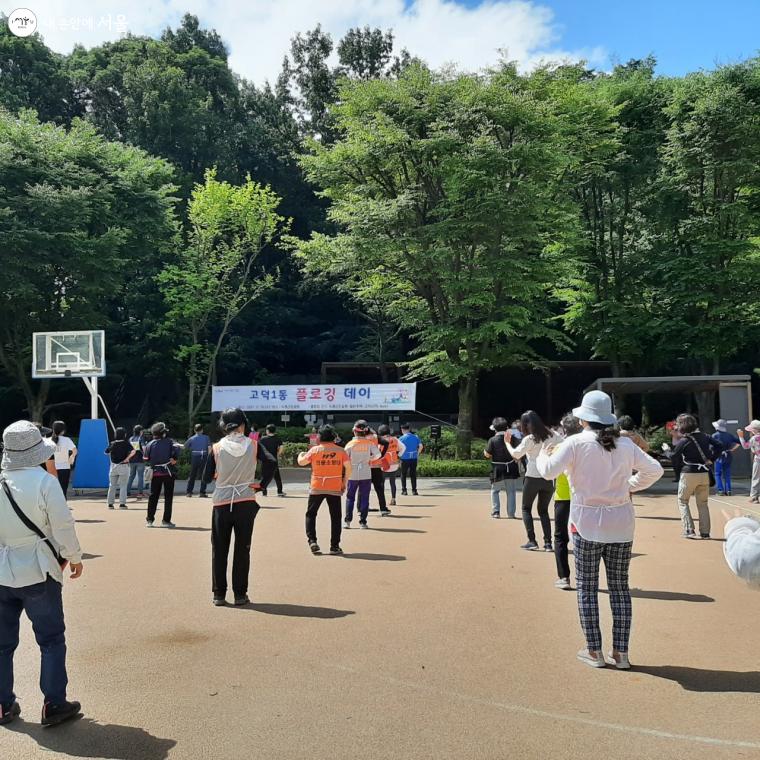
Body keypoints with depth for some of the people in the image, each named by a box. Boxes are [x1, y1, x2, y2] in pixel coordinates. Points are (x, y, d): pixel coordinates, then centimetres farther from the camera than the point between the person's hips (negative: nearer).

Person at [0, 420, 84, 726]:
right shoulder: (45, 482, -15)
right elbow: (63, 525, -13)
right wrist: (75, 557, 1)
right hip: (38, 572, -4)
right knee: (51, 639, 8)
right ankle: (54, 705, 13)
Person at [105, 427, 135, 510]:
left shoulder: (112, 443, 0)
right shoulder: (126, 443, -9)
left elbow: (106, 452, 11)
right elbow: (133, 451, -22)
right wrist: (127, 459, -14)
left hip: (113, 466, 3)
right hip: (123, 466, -3)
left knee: (112, 486, 12)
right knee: (123, 486, 2)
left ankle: (110, 503, 13)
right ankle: (122, 503, -2)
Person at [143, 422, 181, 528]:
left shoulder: (150, 444, 3)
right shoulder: (169, 442, -4)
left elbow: (146, 459, 3)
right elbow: (176, 448, -22)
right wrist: (174, 459, -11)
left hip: (155, 473, 3)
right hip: (168, 472, -2)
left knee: (153, 496, 11)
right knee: (168, 496, 4)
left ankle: (149, 520, 11)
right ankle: (166, 520, 2)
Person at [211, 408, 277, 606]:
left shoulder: (217, 448, -3)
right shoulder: (252, 445, -3)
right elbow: (271, 462, -14)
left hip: (221, 503, 0)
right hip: (246, 502, 0)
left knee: (219, 551, 11)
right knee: (242, 549, 8)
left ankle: (219, 595, 15)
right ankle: (240, 595, 11)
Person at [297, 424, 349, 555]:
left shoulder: (314, 450, -3)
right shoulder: (340, 451, -1)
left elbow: (301, 462, 4)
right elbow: (348, 467, -5)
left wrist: (300, 455, 26)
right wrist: (344, 483, 6)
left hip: (316, 488, 0)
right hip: (335, 489, 1)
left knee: (311, 514, 14)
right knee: (335, 517, 8)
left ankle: (312, 541, 1)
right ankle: (335, 546, 8)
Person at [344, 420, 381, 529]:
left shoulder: (350, 444, -7)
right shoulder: (370, 443, -5)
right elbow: (377, 454, -9)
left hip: (352, 474, 0)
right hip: (366, 475, 0)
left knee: (350, 497, 12)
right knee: (364, 498, 7)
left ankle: (347, 521, 9)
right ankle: (363, 522, 6)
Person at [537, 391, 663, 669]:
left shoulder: (576, 443, -10)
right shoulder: (625, 444, 3)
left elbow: (548, 471, -15)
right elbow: (655, 469, 9)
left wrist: (543, 456, 6)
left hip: (586, 523, -3)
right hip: (620, 524, 4)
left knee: (587, 587, 8)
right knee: (620, 587, 11)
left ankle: (594, 651, 12)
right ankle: (620, 652, 16)